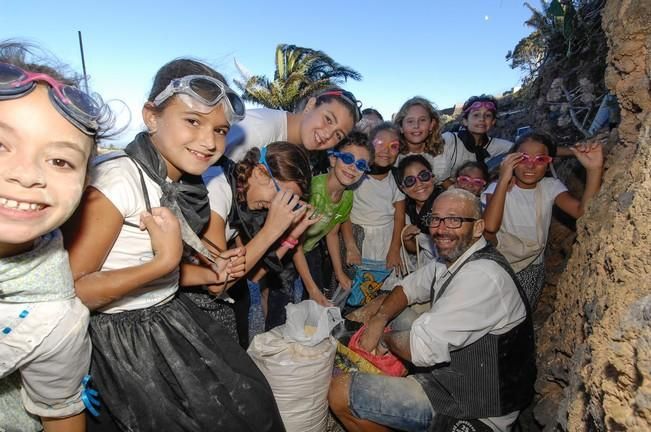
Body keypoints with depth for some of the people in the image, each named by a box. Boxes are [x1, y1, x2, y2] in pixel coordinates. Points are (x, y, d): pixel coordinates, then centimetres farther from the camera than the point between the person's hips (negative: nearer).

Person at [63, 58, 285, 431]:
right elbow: (70, 291, -23)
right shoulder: (116, 179, -24)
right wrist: (164, 261, -28)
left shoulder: (183, 185, 0)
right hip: (123, 335, -7)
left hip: (171, 319, 7)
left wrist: (211, 275, 0)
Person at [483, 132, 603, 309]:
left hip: (533, 268, 3)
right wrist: (503, 180, -34)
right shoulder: (497, 188, -12)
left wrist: (594, 169, -33)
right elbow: (489, 227, -31)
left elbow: (582, 211, -22)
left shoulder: (551, 187, -3)